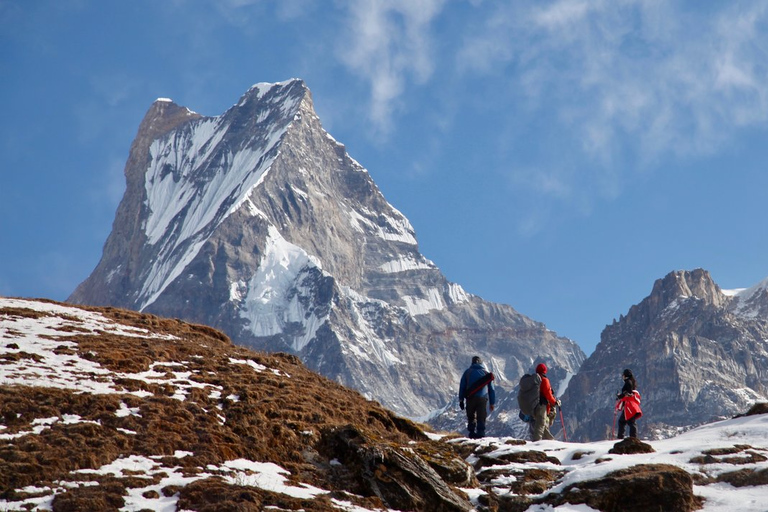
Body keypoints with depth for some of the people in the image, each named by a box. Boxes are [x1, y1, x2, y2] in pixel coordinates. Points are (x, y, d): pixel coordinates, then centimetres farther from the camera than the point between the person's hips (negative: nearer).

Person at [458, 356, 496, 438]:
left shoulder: (468, 372, 11)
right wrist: (492, 403, 18)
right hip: (482, 398, 0)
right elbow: (491, 389, 15)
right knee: (481, 418, 3)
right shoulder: (486, 373, 14)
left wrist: (461, 400, 8)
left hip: (471, 398, 0)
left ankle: (472, 433, 2)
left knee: (471, 417, 12)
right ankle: (480, 433, -9)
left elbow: (462, 386, 6)